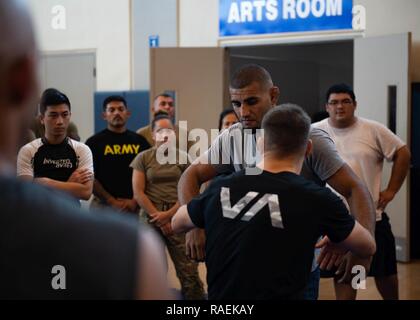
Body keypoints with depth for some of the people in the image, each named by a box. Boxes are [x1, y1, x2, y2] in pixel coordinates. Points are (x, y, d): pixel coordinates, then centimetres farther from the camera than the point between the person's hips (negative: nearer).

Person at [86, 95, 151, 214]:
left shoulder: (140, 141, 11)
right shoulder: (94, 142, 3)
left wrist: (135, 201, -5)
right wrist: (112, 201, -10)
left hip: (135, 207, 2)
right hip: (104, 206, -2)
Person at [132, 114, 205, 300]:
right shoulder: (143, 158, 5)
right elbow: (138, 192, -1)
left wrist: (169, 214, -10)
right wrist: (158, 217, -6)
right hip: (151, 219, 1)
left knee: (189, 271, -7)